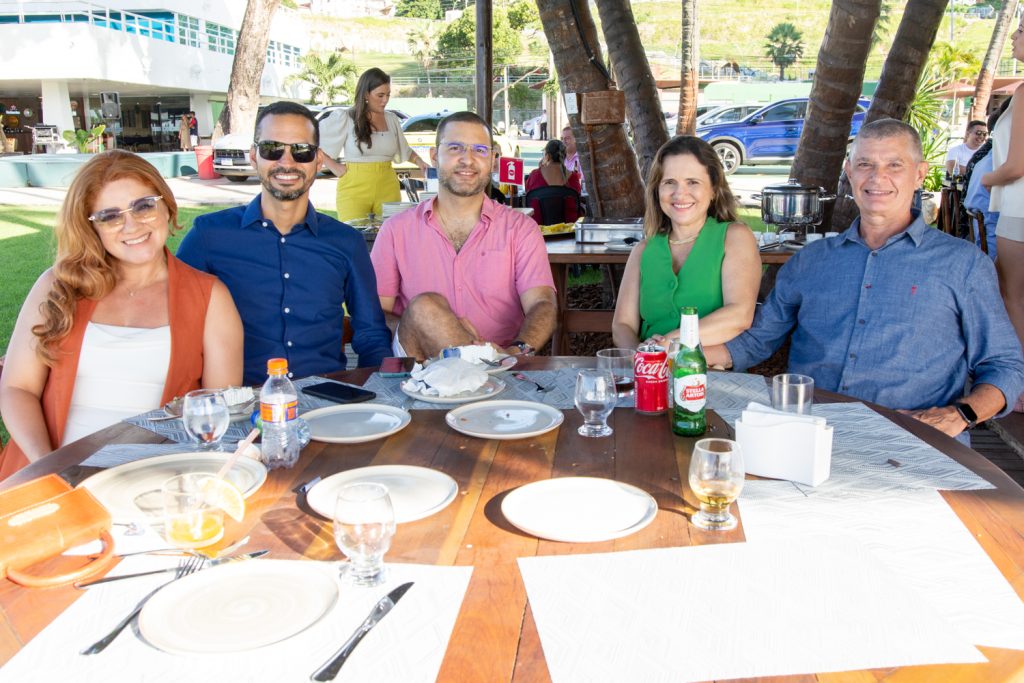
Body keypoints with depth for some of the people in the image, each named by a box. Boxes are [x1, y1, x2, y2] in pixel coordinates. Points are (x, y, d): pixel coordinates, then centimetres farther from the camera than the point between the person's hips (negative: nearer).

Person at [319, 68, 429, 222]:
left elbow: (404, 150, 25)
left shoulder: (392, 119, 11)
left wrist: (419, 161, 7)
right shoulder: (345, 118, -2)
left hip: (388, 187, 4)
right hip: (354, 186, -3)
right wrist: (334, 167, -3)